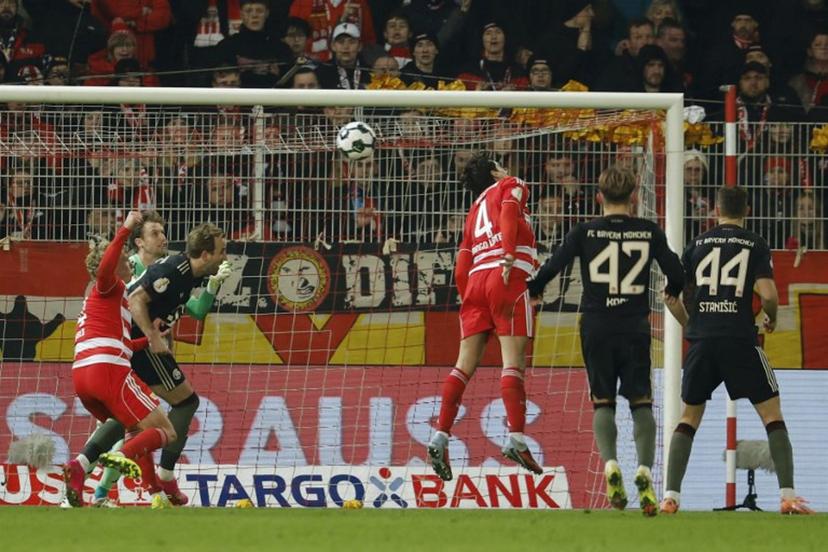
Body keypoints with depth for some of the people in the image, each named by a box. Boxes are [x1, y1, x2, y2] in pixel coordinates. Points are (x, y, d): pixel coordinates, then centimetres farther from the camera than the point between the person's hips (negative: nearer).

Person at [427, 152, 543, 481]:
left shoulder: (474, 212, 28)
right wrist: (509, 256, -20)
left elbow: (461, 270, 21)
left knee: (465, 364, 4)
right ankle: (516, 438, -23)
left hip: (475, 281, 6)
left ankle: (441, 436, -6)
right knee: (513, 361, -12)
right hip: (509, 280, -6)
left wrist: (467, 302, 24)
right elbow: (508, 213, -11)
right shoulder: (509, 186, 13)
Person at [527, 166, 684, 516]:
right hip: (635, 327, 0)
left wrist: (532, 290, 15)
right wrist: (673, 291, 28)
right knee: (641, 402, 6)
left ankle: (610, 464, -14)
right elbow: (676, 274, 5)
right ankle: (644, 469, -14)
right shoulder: (649, 232, 1)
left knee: (603, 402, 10)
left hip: (596, 326, 0)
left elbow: (552, 268, -5)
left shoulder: (585, 233, -2)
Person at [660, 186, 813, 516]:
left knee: (689, 417, 15)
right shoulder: (756, 245, 2)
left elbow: (671, 296, 8)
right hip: (740, 339, -3)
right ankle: (788, 495, -6)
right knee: (772, 414, 5)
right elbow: (767, 294, -11)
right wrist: (772, 319, 10)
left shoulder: (698, 245, 10)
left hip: (701, 340, 3)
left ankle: (670, 496, 6)